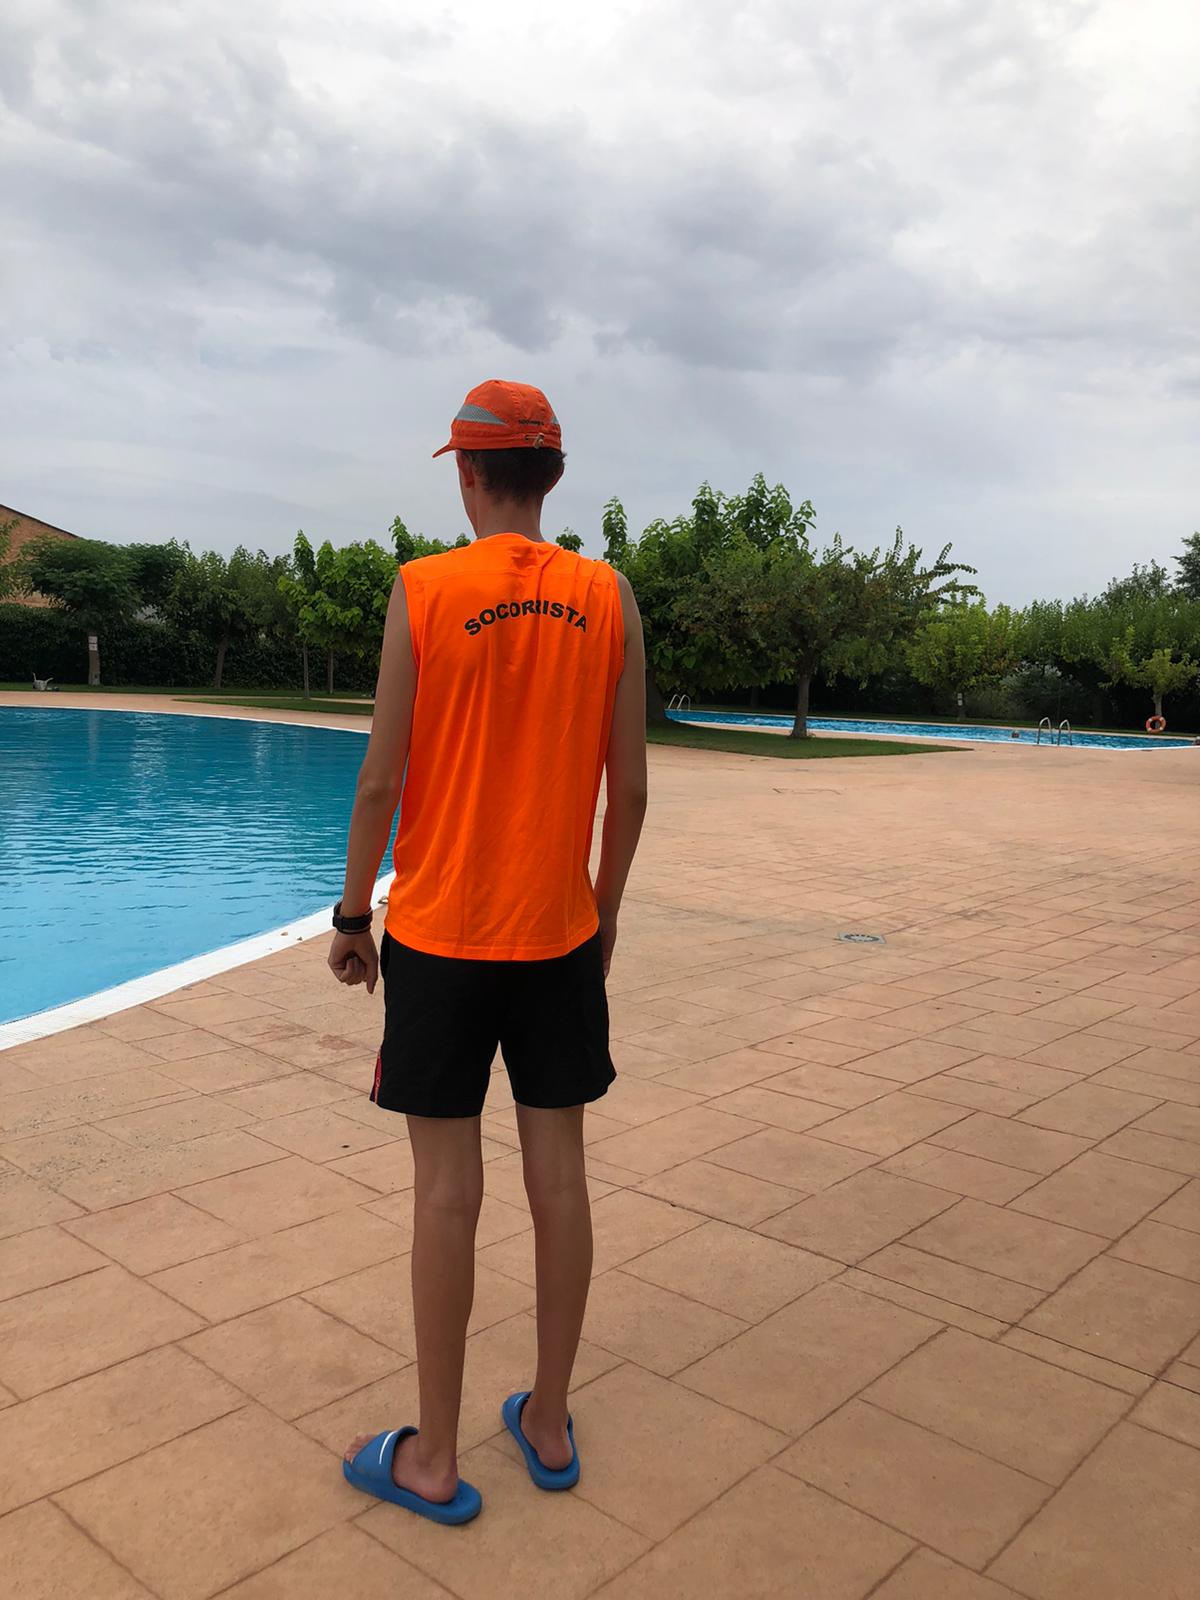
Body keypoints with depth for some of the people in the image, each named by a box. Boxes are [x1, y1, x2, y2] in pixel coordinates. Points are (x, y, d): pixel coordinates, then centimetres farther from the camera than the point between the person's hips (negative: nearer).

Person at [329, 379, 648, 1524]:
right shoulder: (608, 598, 0)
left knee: (447, 1188, 6)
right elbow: (630, 787, 1)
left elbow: (383, 779, -9)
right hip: (560, 932, 3)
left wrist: (351, 916, 4)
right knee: (557, 1176, 13)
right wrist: (604, 911, 14)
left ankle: (432, 1460, 22)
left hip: (441, 934, -3)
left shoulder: (425, 591, -9)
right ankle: (548, 1427, 30)